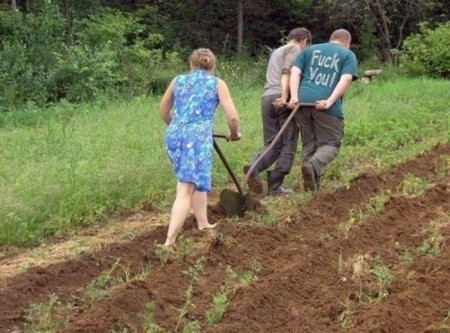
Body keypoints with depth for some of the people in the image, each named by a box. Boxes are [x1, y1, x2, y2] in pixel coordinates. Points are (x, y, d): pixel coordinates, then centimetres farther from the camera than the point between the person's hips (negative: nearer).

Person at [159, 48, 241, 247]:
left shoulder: (178, 80, 20)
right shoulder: (217, 84, 10)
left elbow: (163, 110, 31)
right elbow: (233, 117, 2)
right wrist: (234, 133, 23)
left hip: (174, 136, 5)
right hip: (197, 137, -5)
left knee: (196, 181, 26)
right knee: (186, 190, -9)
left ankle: (203, 225, 31)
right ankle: (170, 241, -19)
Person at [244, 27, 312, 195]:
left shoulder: (276, 52, 32)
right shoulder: (295, 49, 6)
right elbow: (287, 72, -11)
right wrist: (285, 96, -20)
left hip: (266, 98, 7)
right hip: (283, 99, -7)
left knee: (272, 144, 6)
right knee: (288, 144, 0)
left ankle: (254, 167, -22)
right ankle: (275, 185, -6)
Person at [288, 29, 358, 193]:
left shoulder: (309, 50, 24)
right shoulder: (348, 55, 14)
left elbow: (294, 73, 8)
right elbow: (345, 80, -4)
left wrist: (294, 97, -4)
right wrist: (330, 101, -13)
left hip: (303, 102, 4)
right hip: (327, 107, -4)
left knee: (308, 144, 14)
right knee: (330, 144, 4)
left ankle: (311, 186, 13)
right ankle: (313, 165, -24)